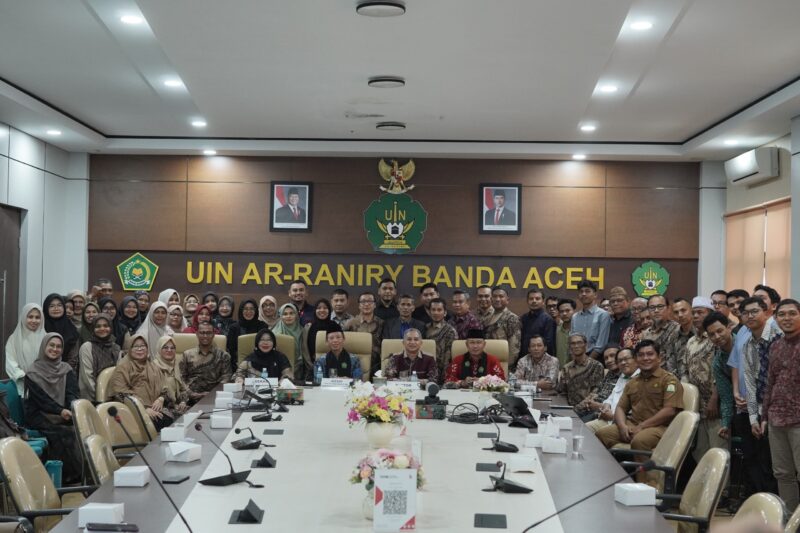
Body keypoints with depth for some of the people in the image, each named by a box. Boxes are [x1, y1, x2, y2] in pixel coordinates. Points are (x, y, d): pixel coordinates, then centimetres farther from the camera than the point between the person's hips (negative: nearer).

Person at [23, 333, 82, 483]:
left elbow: (72, 394, 1)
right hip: (39, 417, -3)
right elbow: (41, 398, -9)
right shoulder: (33, 373, 1)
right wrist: (60, 411, -24)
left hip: (65, 414, 3)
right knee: (63, 433, -31)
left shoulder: (66, 370, 14)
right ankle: (70, 474, -20)